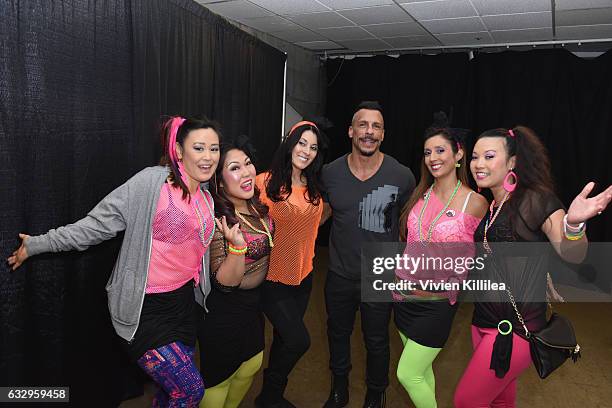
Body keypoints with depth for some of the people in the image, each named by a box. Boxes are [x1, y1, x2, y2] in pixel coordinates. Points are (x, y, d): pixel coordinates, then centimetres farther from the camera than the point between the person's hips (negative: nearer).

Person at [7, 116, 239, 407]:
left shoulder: (206, 198, 7)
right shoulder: (151, 182, -17)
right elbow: (99, 223, -12)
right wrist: (37, 244, -8)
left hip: (182, 302, 7)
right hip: (145, 309, -7)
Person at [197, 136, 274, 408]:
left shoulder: (258, 205, -6)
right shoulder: (216, 220, -28)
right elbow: (226, 282, -27)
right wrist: (237, 245, -43)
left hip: (254, 302, 8)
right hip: (224, 310, -8)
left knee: (252, 365, 24)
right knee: (219, 378, 11)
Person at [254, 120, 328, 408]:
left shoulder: (314, 188, 3)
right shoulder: (266, 182, -15)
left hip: (303, 275, 6)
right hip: (273, 277, -6)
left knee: (284, 338, 18)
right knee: (299, 340, -9)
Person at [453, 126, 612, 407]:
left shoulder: (536, 199, -14)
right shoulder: (487, 207, 7)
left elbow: (571, 254, -27)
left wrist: (573, 224, -46)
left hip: (516, 328, -7)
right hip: (484, 320, 7)